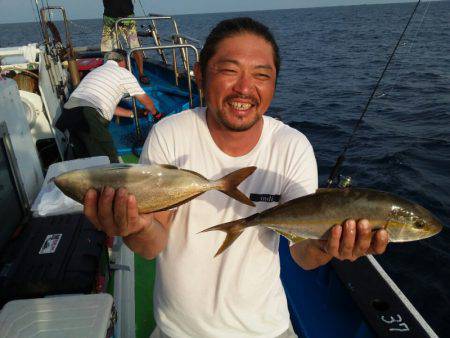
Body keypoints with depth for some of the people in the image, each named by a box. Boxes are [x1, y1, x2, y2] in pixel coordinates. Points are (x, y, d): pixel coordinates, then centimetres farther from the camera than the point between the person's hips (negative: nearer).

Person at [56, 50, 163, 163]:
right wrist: (156, 114, 39)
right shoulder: (124, 72, 12)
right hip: (90, 117, -8)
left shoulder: (96, 70, 33)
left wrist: (133, 113, 43)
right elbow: (145, 99, 20)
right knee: (110, 162, -3)